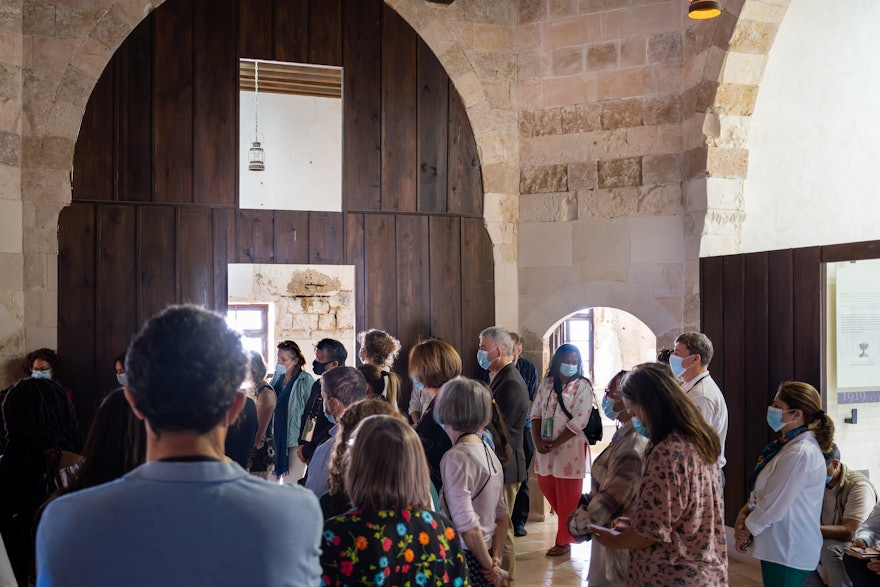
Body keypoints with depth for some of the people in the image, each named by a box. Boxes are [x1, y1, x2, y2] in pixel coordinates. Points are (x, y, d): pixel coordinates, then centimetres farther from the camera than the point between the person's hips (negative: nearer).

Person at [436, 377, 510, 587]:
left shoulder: (455, 458, -17)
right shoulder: (488, 451, 7)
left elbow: (468, 526, -20)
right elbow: (502, 516, 8)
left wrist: (489, 567, -10)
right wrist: (495, 560, 2)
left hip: (466, 559, -7)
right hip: (484, 556, 7)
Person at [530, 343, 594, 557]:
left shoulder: (582, 386, -7)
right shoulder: (546, 383, 8)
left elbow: (578, 422, -14)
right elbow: (536, 413, 6)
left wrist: (554, 444, -15)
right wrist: (538, 441, -9)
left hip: (570, 448, -5)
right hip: (546, 448, 5)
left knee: (567, 497, 2)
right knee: (546, 485, 12)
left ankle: (564, 541, 16)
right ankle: (571, 523, 35)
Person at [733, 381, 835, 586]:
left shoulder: (800, 453, -23)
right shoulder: (788, 445, 8)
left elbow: (775, 505, -21)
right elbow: (763, 489, 15)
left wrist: (747, 529, -8)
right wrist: (746, 510, 0)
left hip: (788, 552, -9)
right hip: (780, 546, 9)